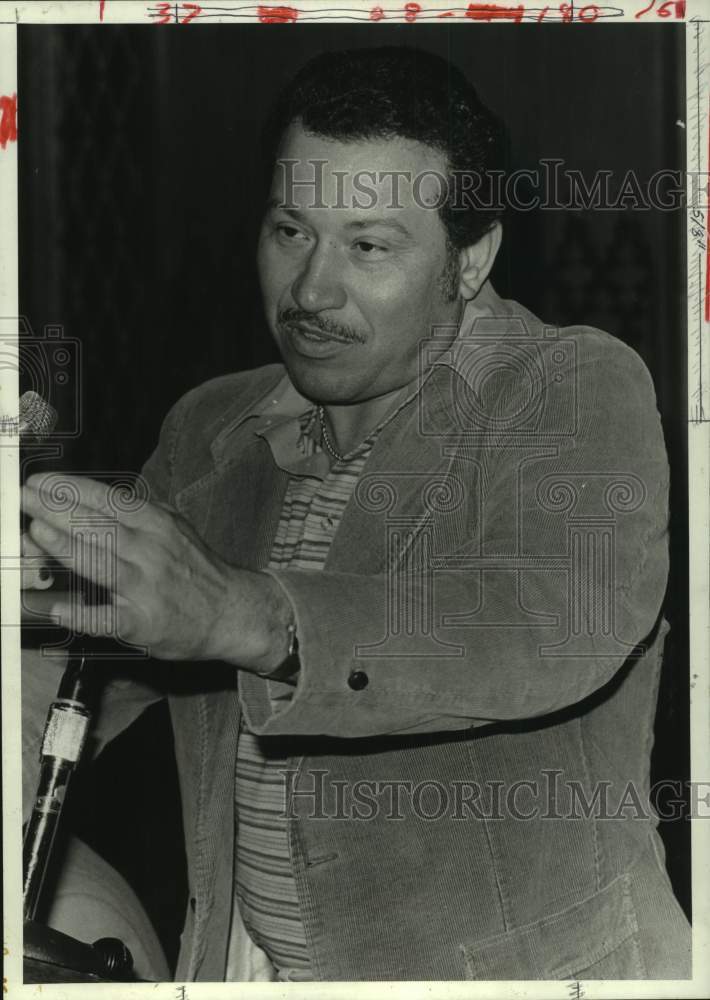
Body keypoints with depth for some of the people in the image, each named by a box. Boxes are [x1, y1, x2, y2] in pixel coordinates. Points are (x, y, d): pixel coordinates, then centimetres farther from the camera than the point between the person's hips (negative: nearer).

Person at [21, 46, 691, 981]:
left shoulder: (579, 388, -8)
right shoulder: (210, 431, 9)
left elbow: (569, 622, -27)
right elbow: (68, 708, 7)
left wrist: (243, 616, -38)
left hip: (521, 967, -4)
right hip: (242, 962, 4)